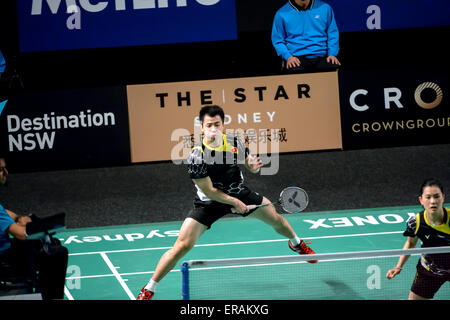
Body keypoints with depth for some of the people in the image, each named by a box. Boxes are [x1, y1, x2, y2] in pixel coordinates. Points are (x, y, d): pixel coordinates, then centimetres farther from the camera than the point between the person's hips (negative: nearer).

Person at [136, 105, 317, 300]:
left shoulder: (235, 143, -15)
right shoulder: (196, 157, -27)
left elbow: (250, 163, 4)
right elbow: (209, 191, -19)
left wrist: (253, 166, -20)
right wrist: (234, 202, -20)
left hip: (239, 193, 5)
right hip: (209, 203, -5)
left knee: (276, 219, 14)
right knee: (183, 245, -16)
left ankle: (296, 243, 52)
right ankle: (148, 290, -4)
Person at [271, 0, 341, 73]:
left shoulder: (325, 8, 10)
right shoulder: (281, 14, 5)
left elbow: (332, 34, 15)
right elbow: (278, 41, 9)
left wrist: (332, 54, -1)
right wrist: (288, 57, -8)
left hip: (321, 57, 2)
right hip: (297, 57, -2)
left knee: (333, 67, -31)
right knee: (295, 70, -36)